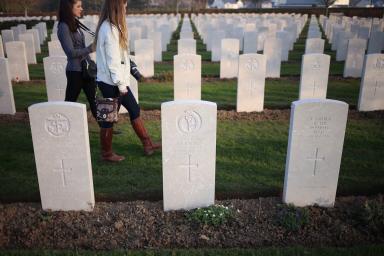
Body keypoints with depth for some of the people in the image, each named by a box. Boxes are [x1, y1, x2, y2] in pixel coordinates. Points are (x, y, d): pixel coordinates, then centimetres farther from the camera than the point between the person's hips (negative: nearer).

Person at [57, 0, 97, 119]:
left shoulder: (74, 24, 11)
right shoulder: (64, 27, -14)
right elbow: (71, 52, -18)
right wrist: (91, 48, -22)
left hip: (85, 68, 8)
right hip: (75, 71, -8)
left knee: (93, 100, 9)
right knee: (70, 101, 6)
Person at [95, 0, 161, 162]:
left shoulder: (110, 27, 11)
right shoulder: (110, 30, -19)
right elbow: (112, 61, -21)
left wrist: (122, 83, 13)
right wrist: (121, 85, -17)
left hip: (117, 81, 10)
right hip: (111, 83, -10)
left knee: (134, 110, 14)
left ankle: (147, 145, 23)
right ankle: (106, 153, 20)